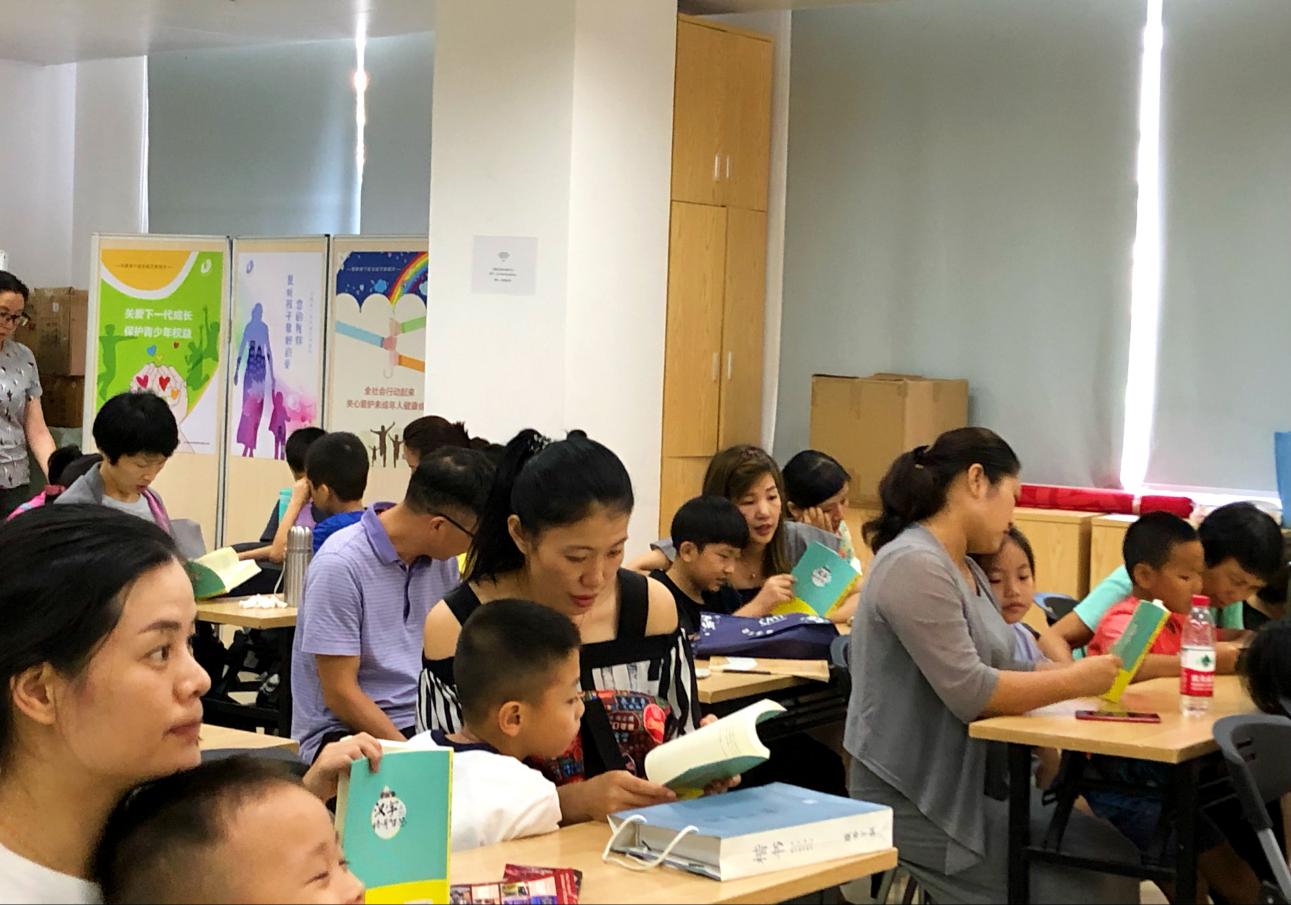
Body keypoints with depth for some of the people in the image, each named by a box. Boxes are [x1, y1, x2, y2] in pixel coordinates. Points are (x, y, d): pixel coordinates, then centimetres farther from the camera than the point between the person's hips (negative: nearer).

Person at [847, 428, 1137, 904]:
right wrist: (1078, 681, -14)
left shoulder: (966, 569, 14)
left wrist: (1088, 672, -4)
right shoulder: (914, 565, -19)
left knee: (1111, 855, 4)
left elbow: (996, 670, 10)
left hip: (971, 783, 10)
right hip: (915, 802, -10)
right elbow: (971, 692, -23)